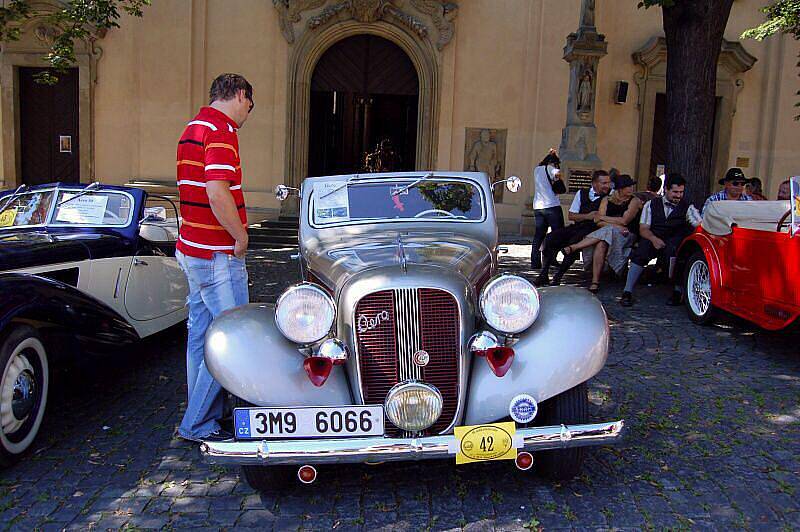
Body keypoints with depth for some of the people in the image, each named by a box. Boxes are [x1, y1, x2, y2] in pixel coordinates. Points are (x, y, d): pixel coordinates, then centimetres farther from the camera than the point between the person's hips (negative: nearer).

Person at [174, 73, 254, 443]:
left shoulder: (193, 128, 16)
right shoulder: (221, 130, -15)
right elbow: (217, 193, -26)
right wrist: (241, 236, -14)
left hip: (191, 249, 10)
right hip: (218, 254, -10)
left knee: (201, 336, 15)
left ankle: (203, 418, 26)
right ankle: (197, 424, 5)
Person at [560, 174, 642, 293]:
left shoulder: (635, 201, 3)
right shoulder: (607, 200, 12)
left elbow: (624, 221, -10)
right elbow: (599, 222, 1)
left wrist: (602, 218, -3)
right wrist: (617, 226, -13)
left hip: (627, 236, -3)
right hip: (609, 233, 3)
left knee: (606, 233, -34)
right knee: (601, 244, -32)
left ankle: (573, 248, -27)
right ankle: (595, 282, -33)